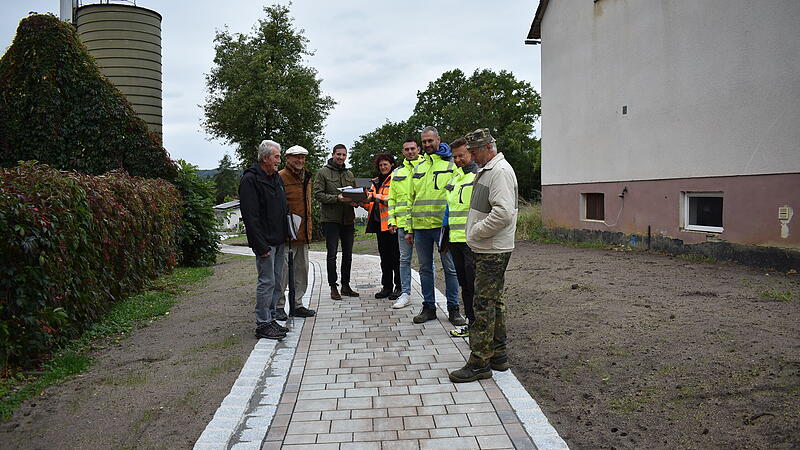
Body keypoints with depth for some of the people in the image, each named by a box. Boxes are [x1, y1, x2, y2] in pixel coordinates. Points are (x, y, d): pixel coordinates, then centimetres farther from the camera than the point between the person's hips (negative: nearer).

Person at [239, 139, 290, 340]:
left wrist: (286, 234, 16)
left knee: (276, 282, 13)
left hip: (279, 240, 9)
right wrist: (261, 245, -21)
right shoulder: (250, 179, -12)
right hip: (265, 242, -9)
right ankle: (263, 325, 3)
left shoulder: (277, 177, 15)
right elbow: (250, 216, -18)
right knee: (267, 282, -6)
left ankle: (270, 319, 23)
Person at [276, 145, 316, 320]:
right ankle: (278, 307, 9)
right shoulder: (281, 177, -9)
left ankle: (297, 305, 23)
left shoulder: (306, 178, 17)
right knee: (283, 271, -3)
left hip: (303, 234, 8)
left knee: (302, 271, 13)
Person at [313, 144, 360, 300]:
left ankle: (346, 286, 20)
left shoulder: (349, 174, 16)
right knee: (332, 254, -2)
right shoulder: (323, 173, -2)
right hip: (330, 219, -5)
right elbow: (317, 194, -10)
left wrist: (355, 200, -3)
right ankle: (333, 287, 7)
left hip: (348, 220, 6)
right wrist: (337, 198, -21)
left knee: (348, 254, 10)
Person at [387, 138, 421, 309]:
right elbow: (392, 198, 16)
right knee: (404, 259, 8)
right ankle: (405, 294, 15)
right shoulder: (397, 173, 14)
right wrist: (391, 219, 6)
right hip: (403, 222, 4)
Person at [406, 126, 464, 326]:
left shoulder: (451, 164, 1)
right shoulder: (418, 168, 16)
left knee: (450, 268, 1)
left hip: (443, 225, -5)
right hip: (420, 226, 5)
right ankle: (429, 307, 20)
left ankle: (453, 308, 11)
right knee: (425, 268, 10)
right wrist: (409, 229, 13)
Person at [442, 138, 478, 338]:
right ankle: (470, 320, 21)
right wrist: (445, 227, 19)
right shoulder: (455, 176, 19)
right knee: (463, 282, 12)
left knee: (473, 282, -4)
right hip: (456, 238, 8)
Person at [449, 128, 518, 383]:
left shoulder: (500, 171, -15)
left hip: (493, 251, -11)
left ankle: (479, 362, -1)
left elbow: (503, 213, -25)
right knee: (494, 302, 15)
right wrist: (474, 234, 16)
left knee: (484, 304, -7)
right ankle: (498, 355, 24)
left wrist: (475, 233, -16)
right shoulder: (485, 171, 18)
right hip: (487, 249, 11)